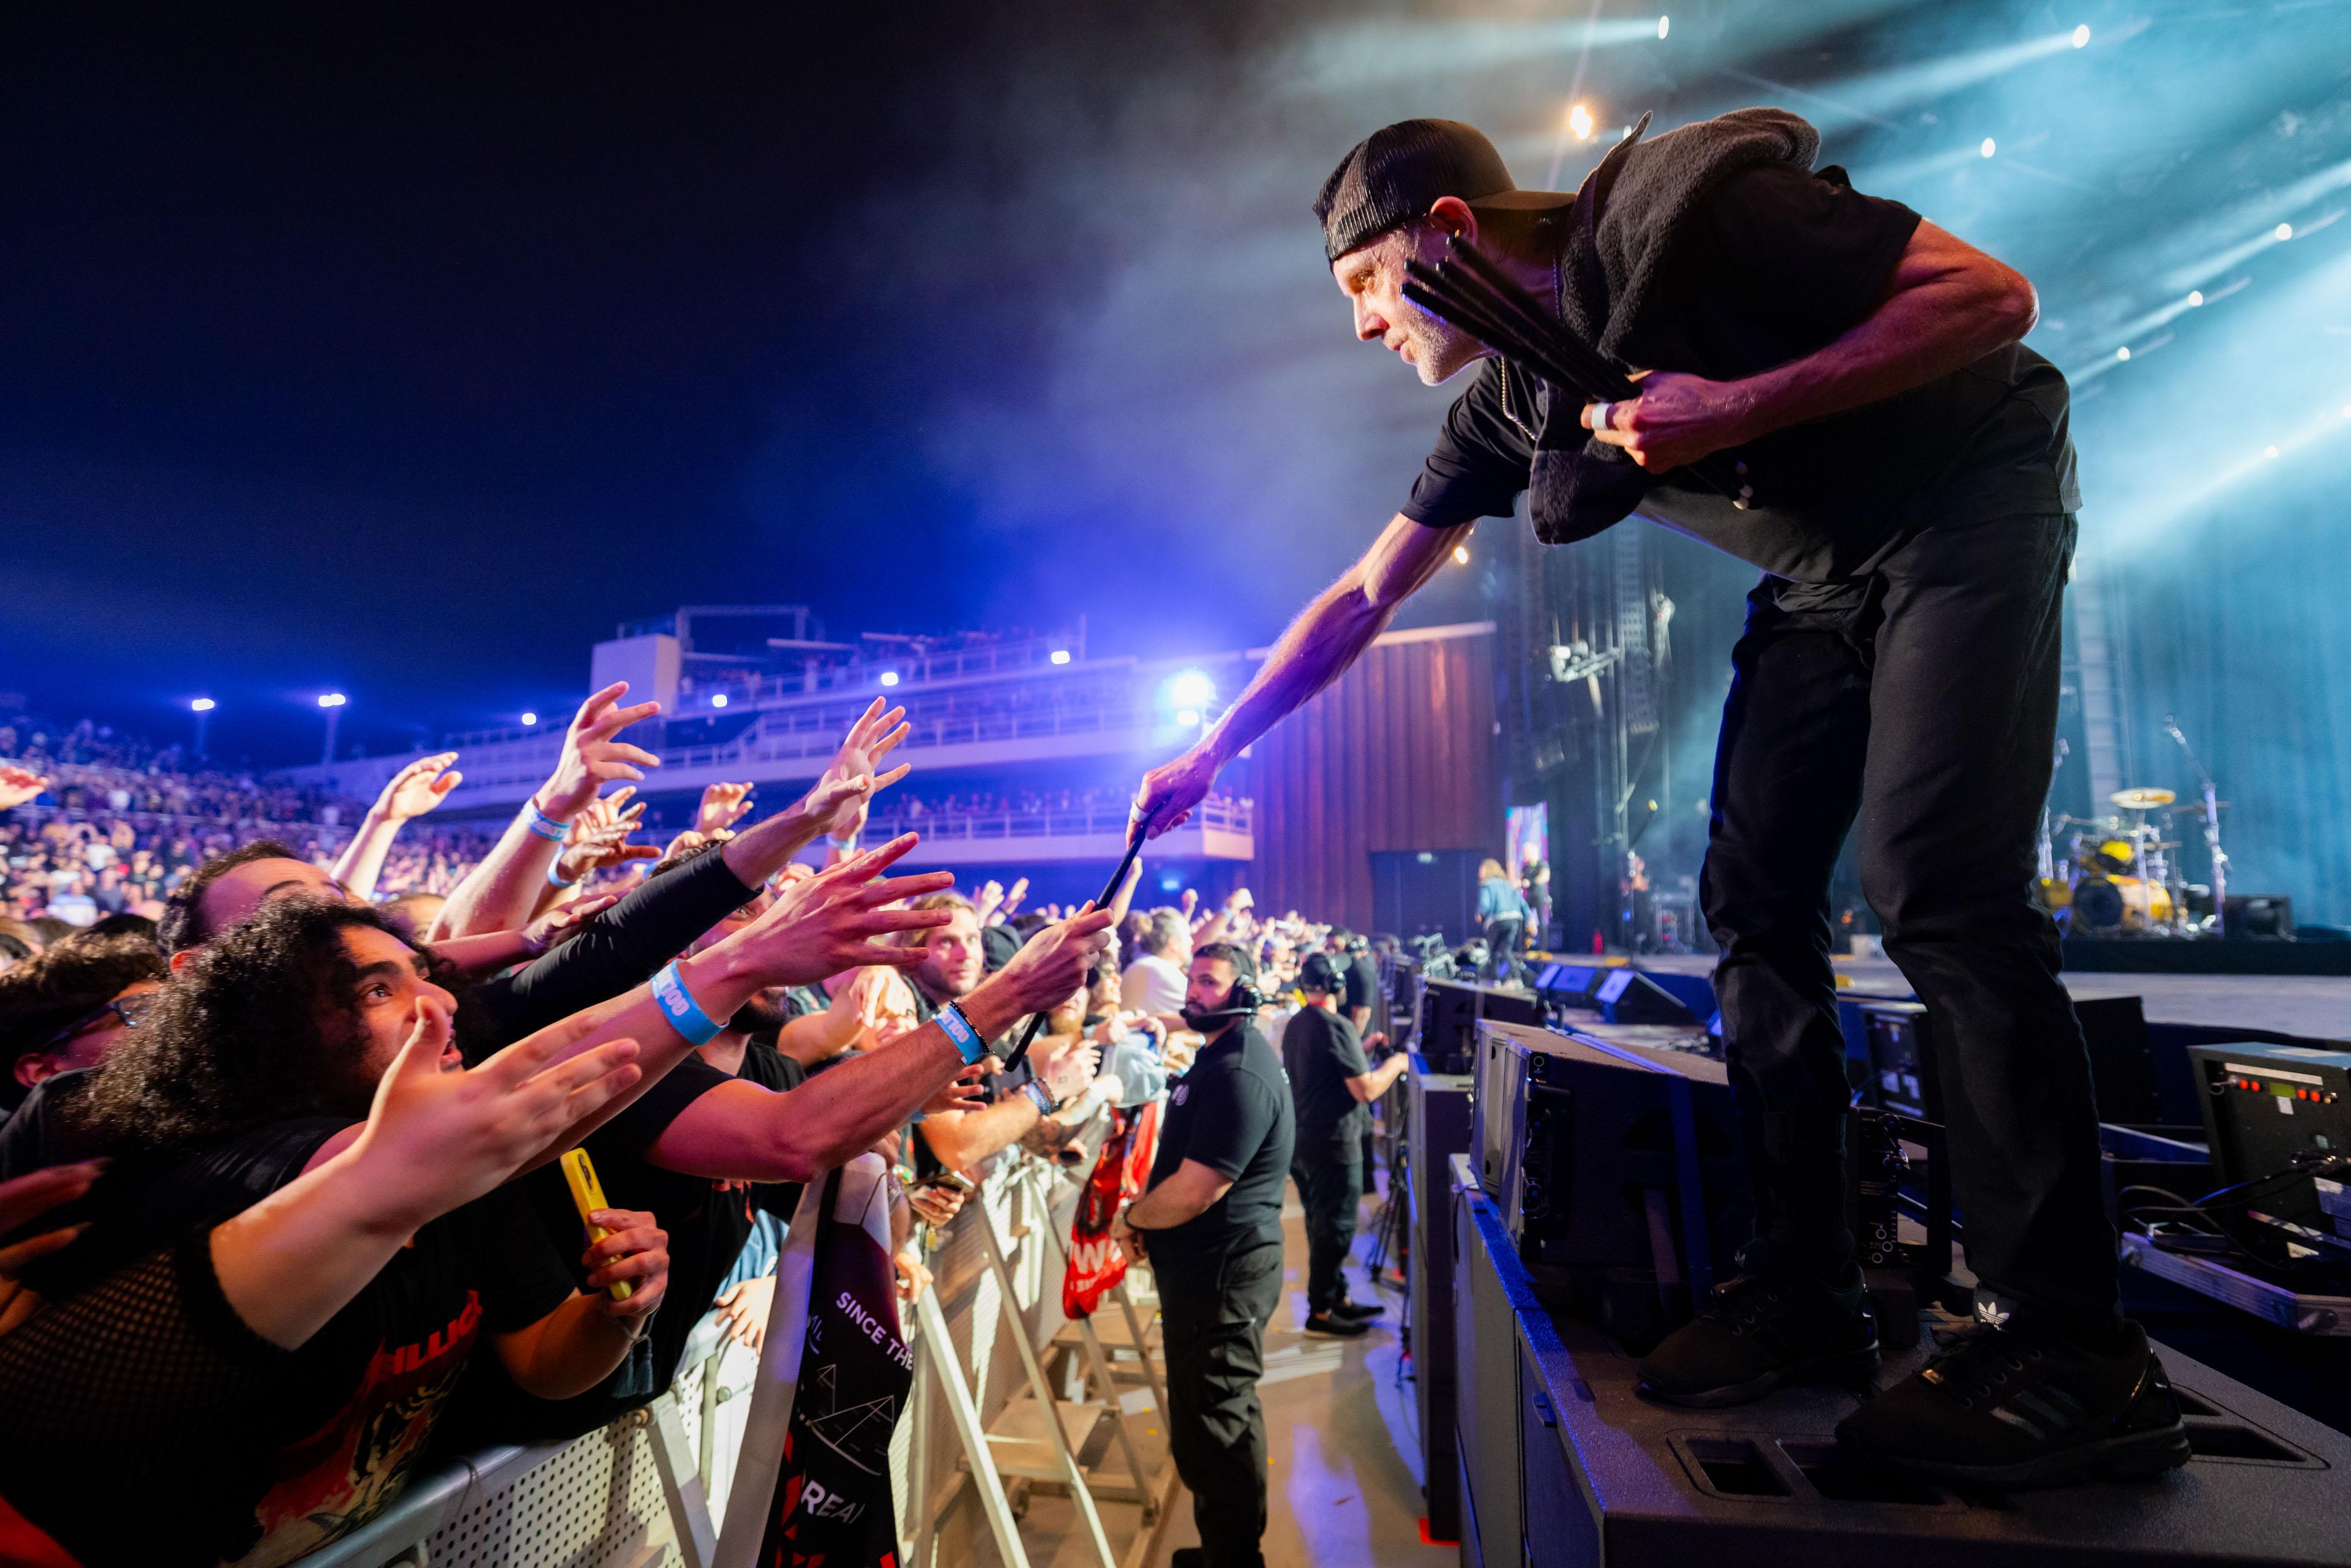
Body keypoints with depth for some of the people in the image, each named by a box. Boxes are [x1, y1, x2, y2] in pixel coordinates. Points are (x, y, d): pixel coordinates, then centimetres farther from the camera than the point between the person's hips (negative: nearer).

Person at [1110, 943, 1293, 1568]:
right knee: (1222, 1419, 23)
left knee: (1211, 1423, 1)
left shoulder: (1239, 1075, -23)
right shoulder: (1222, 1055, 12)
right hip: (1208, 1265, 11)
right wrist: (1146, 1214, 8)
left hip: (1222, 1274, -11)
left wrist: (1129, 1220, -10)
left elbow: (1196, 1190, -26)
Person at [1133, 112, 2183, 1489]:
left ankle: (2077, 1357, -8)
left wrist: (1742, 407, -31)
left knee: (1937, 888, -20)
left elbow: (1992, 292, -18)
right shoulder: (1509, 402, 0)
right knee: (1755, 899, -3)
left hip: (1971, 503, -6)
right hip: (1819, 576, 7)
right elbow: (1361, 600, 2)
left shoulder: (1681, 204, -21)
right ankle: (1806, 1295, 6)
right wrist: (1209, 753, 1)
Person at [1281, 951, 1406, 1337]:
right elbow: (1366, 1090, -20)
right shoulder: (1336, 1027, -20)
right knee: (1334, 1229, 3)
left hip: (1301, 1141, 9)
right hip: (1333, 1145, -9)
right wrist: (1395, 1063, -5)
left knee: (1321, 1225, 18)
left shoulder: (1295, 1025, 8)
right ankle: (1321, 1313, 12)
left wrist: (1360, 1048, 22)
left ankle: (1338, 1298, 31)